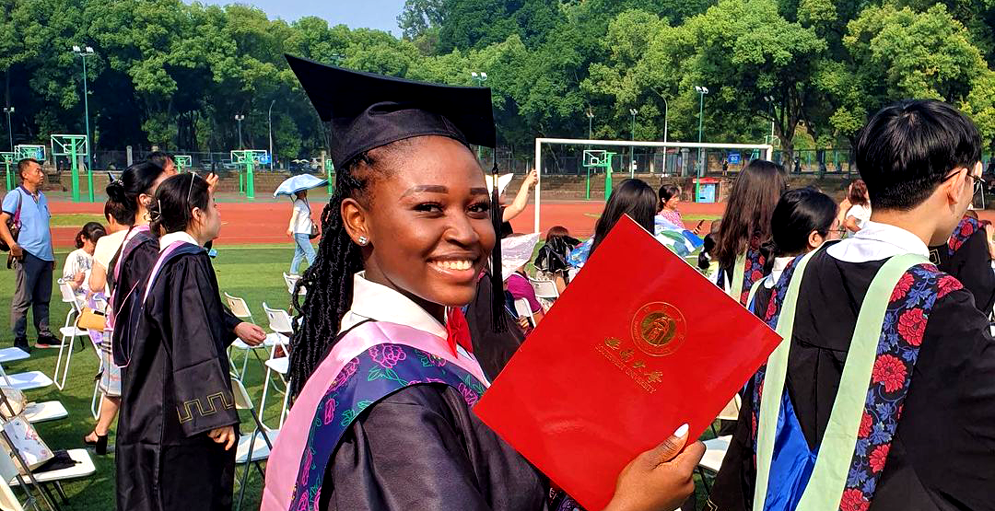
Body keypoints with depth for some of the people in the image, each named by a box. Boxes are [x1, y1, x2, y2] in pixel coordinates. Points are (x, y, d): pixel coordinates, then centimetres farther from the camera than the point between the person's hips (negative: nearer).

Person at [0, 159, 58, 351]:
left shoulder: (42, 197, 18)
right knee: (23, 299, -3)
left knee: (43, 299, 12)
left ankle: (44, 336, 19)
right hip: (27, 256, -7)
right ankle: (19, 339, 4)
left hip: (45, 256, 7)